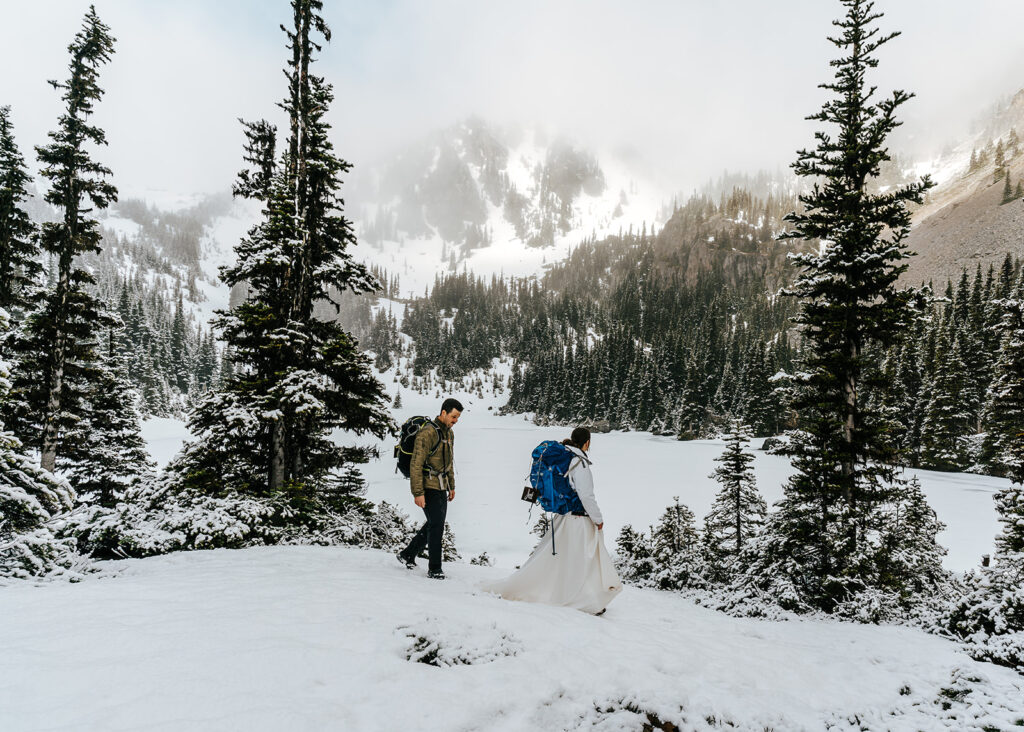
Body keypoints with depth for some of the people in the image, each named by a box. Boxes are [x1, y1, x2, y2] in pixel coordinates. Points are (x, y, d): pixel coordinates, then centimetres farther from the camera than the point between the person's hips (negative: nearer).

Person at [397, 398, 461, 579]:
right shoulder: (427, 433, -18)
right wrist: (418, 493, -21)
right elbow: (416, 464, -19)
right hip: (428, 487, -9)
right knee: (436, 526, -9)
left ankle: (408, 554, 30)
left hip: (441, 488, 9)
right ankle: (434, 569, 1)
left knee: (434, 525, 14)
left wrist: (451, 486, 23)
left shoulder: (449, 433, 11)